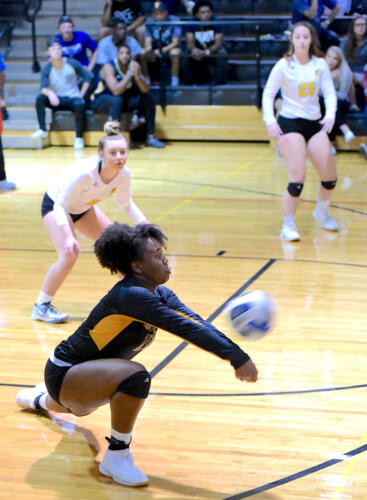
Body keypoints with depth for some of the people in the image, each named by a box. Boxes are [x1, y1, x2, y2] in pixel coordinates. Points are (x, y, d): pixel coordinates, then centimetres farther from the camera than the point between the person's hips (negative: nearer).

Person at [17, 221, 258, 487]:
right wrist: (237, 357, -43)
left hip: (81, 373, 10)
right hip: (63, 374, -10)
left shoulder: (161, 295, -5)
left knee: (79, 408, 44)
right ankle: (116, 456, -19)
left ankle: (40, 399, 77)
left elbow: (198, 323, -18)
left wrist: (236, 355, -34)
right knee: (136, 376, -37)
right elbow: (184, 328, -40)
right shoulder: (130, 295, -32)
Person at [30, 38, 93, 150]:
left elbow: (88, 77, 2)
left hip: (72, 98, -2)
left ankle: (79, 137, -25)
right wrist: (50, 93, -42)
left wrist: (81, 94, -7)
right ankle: (42, 129, -19)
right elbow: (43, 87, -18)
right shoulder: (47, 69, -4)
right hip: (56, 99, 2)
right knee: (40, 98, -26)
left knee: (80, 104, -36)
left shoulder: (72, 63, -4)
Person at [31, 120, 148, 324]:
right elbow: (61, 205, -32)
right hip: (55, 204, -6)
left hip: (84, 208, 6)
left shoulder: (124, 174, -21)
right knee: (70, 253, -26)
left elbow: (126, 204, -1)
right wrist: (68, 237, -45)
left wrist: (145, 225, -14)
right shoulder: (85, 173, -40)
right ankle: (41, 306, -11)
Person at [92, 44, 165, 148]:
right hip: (102, 100, -6)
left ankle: (150, 137, -3)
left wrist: (137, 75, -31)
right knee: (117, 100, -38)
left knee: (148, 99, -9)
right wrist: (130, 73, -34)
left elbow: (146, 90, -13)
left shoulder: (134, 65, -7)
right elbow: (116, 91, -35)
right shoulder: (109, 67, -23)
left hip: (125, 99, 6)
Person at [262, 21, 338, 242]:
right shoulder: (284, 65, -8)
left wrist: (330, 115, -18)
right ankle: (288, 225, -2)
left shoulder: (320, 64, 1)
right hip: (289, 124, -4)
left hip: (315, 124, 4)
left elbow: (330, 92, -1)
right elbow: (268, 94, -6)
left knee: (330, 176, 5)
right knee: (298, 177, -16)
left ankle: (322, 211, 35)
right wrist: (270, 121, -19)